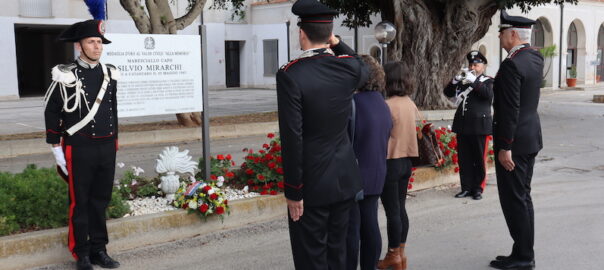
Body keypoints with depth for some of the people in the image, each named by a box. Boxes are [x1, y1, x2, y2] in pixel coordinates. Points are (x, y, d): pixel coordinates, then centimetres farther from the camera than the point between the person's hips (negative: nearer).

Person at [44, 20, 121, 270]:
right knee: (80, 203, 5)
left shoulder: (110, 74, 7)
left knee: (101, 200, 11)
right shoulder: (65, 76, -8)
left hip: (106, 148, 5)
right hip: (79, 149, -4)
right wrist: (56, 149, -6)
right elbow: (51, 113, -4)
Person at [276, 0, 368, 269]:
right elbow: (363, 70, 26)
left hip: (312, 183, -5)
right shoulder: (347, 68, -3)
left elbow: (292, 139, -19)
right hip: (344, 177, 6)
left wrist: (292, 191, -12)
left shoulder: (290, 75, -18)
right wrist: (338, 44, 19)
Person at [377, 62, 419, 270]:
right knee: (400, 208, 14)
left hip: (391, 162, -8)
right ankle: (400, 252, 22)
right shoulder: (410, 104, 5)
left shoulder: (388, 105, -17)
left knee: (392, 210, 1)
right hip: (406, 161, 8)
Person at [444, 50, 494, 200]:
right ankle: (466, 188, 15)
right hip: (462, 126, 4)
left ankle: (478, 188, 12)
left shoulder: (488, 81, 3)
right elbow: (448, 93, 10)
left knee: (479, 159, 2)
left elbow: (489, 94, -17)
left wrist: (474, 82, -23)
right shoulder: (464, 80, 15)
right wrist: (455, 81, -8)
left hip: (479, 126, -4)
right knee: (464, 159, 7)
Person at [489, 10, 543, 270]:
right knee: (522, 197, 16)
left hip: (515, 141, -10)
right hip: (531, 137, 10)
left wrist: (505, 147, -20)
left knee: (513, 199, -2)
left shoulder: (512, 64, -20)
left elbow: (510, 110, -22)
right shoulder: (535, 57, 8)